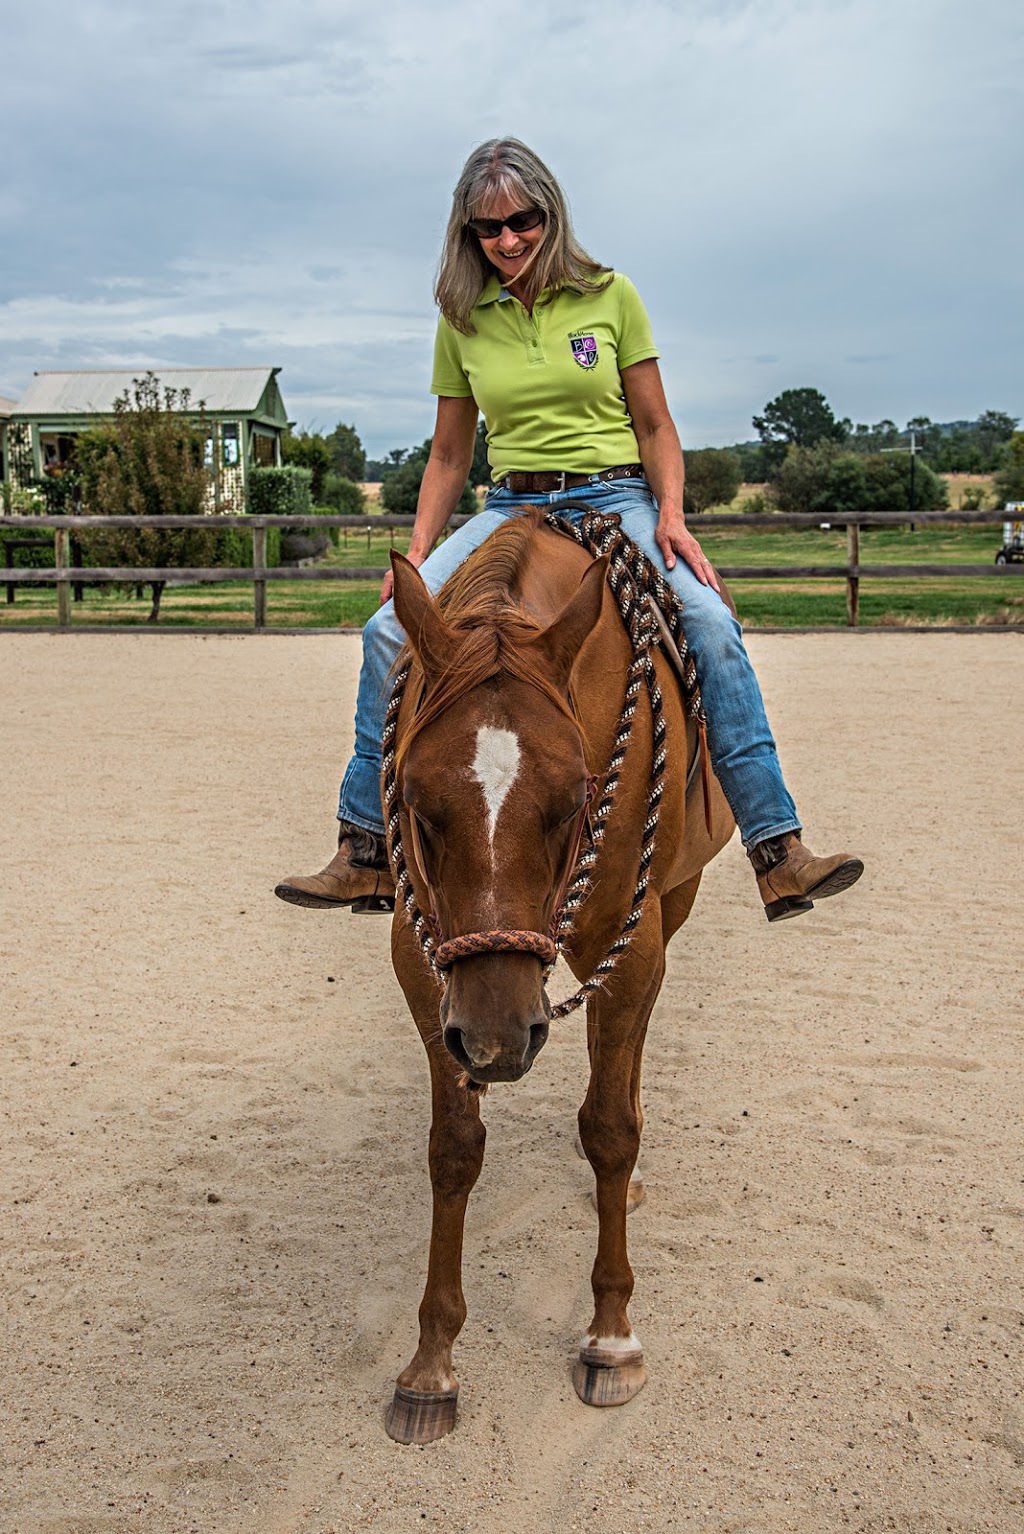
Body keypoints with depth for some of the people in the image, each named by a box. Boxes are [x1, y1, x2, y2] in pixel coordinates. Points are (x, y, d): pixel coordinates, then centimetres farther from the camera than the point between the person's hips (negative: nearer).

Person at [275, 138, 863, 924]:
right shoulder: (463, 321, 7)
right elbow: (449, 456, 13)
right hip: (510, 511, 2)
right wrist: (415, 556, 3)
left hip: (615, 502, -2)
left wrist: (672, 515, -13)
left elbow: (656, 428, 4)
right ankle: (366, 851, -7)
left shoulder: (609, 296, 1)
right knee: (390, 630, -18)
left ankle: (778, 851, -24)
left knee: (710, 626, -29)